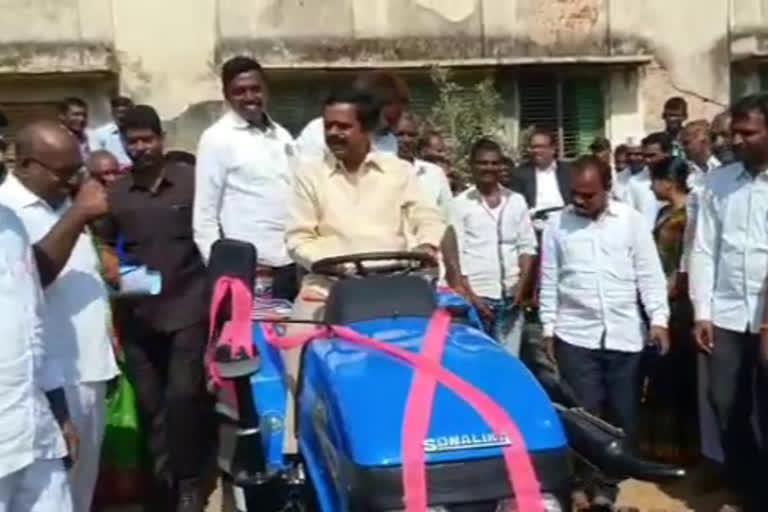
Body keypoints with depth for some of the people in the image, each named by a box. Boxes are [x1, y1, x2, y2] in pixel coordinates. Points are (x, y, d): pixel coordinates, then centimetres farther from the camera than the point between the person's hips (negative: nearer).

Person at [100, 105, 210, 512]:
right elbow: (105, 247, 15)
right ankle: (162, 479, 24)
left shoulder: (192, 182, -1)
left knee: (182, 396, -6)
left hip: (187, 308, -3)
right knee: (149, 403, 8)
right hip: (136, 315, 3)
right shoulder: (113, 194, 6)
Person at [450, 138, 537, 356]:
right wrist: (470, 296, -10)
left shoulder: (516, 201, 10)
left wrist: (521, 287, -3)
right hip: (476, 296, -3)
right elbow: (454, 255, -4)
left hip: (510, 297, 3)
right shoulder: (460, 203, 1)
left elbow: (527, 246, 9)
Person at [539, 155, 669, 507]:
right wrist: (548, 327, 5)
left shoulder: (631, 220, 2)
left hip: (625, 334, 1)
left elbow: (650, 273, 2)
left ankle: (616, 480, 23)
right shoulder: (557, 224, 3)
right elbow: (549, 279, 6)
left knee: (624, 414, 8)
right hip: (576, 335, 0)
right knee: (585, 413, 0)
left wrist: (658, 318, -6)